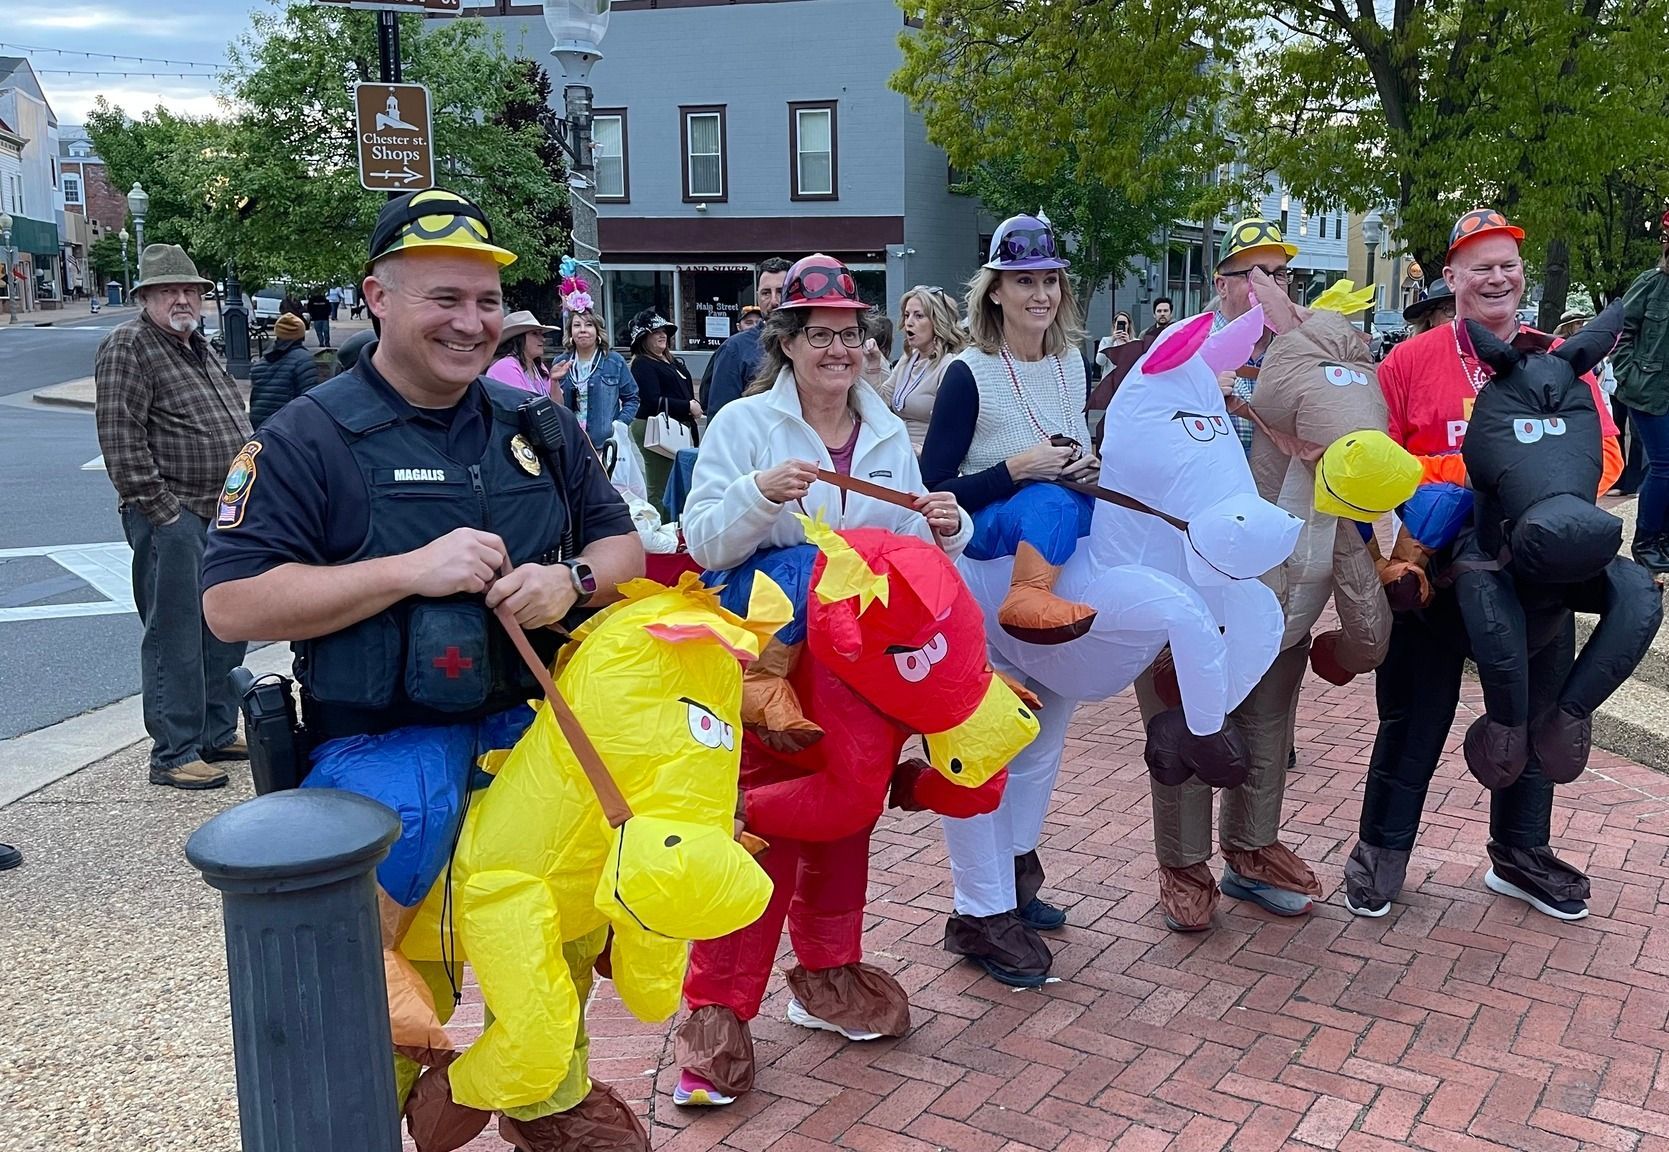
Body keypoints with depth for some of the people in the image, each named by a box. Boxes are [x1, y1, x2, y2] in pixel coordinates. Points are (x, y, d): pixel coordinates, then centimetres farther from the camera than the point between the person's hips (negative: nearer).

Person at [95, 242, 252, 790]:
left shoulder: (200, 348, 18)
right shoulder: (129, 348, -9)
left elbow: (233, 424, 25)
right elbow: (120, 437, -17)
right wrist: (162, 507, -19)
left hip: (226, 514, 9)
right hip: (172, 518, -9)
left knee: (227, 632, 15)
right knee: (176, 637, -5)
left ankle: (217, 734, 27)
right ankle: (174, 754, 3)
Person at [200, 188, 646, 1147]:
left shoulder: (538, 425, 13)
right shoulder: (309, 438, -2)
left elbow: (623, 547, 16)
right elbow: (232, 603, -10)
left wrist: (571, 579, -10)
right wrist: (411, 571, -19)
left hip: (526, 721, 5)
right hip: (382, 741, -5)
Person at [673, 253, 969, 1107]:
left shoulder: (889, 434, 9)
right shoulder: (744, 424, -6)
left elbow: (911, 550, 9)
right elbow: (703, 543, -13)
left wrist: (944, 528, -12)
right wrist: (761, 493, -29)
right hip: (767, 656, -5)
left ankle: (827, 975, 32)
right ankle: (717, 1009, 5)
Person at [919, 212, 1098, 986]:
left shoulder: (1072, 365, 5)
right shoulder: (970, 375, -14)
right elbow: (933, 492, -16)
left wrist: (1087, 468, -4)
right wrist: (1018, 469, -24)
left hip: (1051, 574, 7)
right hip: (981, 577, -7)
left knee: (1046, 727, 15)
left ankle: (1013, 872, 33)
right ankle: (979, 913, 6)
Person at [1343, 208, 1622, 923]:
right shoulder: (1411, 361, -2)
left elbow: (1603, 450, 2)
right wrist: (1465, 475, -18)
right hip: (1436, 569, -3)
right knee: (1414, 713, 6)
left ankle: (1519, 854, 32)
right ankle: (1382, 849, 21)